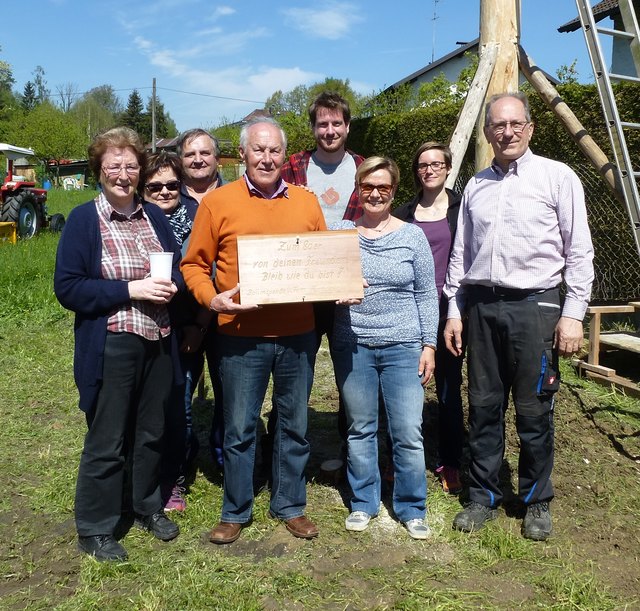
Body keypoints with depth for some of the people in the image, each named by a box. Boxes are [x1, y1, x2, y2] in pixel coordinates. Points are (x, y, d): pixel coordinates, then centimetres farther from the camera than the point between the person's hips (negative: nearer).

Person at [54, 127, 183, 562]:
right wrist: (130, 289, -20)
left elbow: (179, 266, 16)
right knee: (107, 442, 6)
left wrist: (172, 285, -8)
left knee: (152, 433, 18)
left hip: (159, 342, 5)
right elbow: (67, 288, -12)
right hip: (110, 346, -5)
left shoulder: (155, 216, 8)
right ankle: (95, 530, 24)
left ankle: (149, 507, 39)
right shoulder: (84, 220, -7)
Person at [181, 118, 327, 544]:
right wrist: (212, 299, -17)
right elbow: (195, 264, 0)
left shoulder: (306, 202, 7)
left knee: (295, 425, 14)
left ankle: (290, 505, 32)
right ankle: (236, 512, 27)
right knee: (240, 429, 8)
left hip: (298, 335, 3)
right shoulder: (218, 202, -1)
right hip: (241, 337, -2)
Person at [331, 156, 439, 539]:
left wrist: (429, 345, 0)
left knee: (408, 432, -1)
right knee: (360, 430, 11)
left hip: (403, 346, -1)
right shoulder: (340, 231, 6)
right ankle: (364, 503, 27)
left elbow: (426, 295, 5)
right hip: (353, 346, 1)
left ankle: (412, 509, 17)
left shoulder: (412, 235, 4)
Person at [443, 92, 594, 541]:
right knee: (483, 406, 8)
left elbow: (580, 252, -2)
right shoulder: (476, 187, 13)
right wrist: (454, 311, 12)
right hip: (481, 305, 4)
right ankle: (484, 498, 22)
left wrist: (573, 314, -8)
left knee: (534, 411, 2)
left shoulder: (558, 177, 1)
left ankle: (537, 503, 20)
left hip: (534, 305, -4)